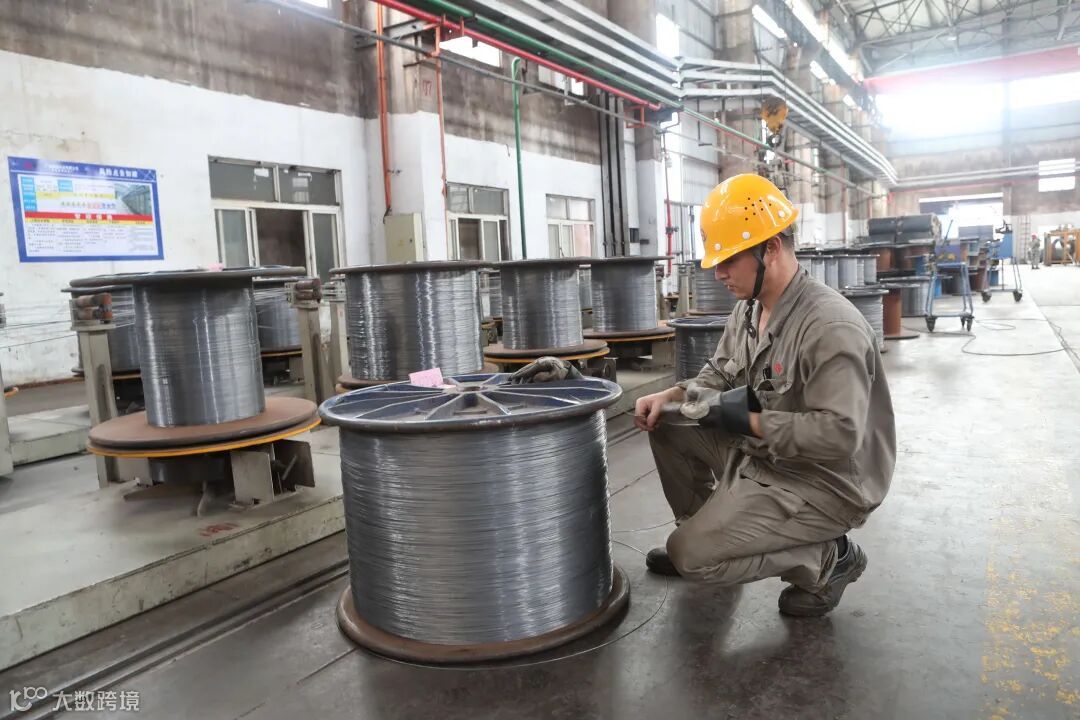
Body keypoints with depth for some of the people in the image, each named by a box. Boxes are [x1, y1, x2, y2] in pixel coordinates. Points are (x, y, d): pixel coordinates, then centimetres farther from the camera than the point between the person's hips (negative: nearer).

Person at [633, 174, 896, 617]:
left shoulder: (830, 326, -27)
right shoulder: (749, 309, 3)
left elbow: (839, 435, -33)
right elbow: (717, 376, 13)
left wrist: (750, 421, -25)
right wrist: (671, 397, -7)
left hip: (824, 482, -9)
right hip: (762, 453, 9)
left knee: (691, 556, -16)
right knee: (667, 424, 4)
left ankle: (827, 558, 1)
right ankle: (703, 529, 19)